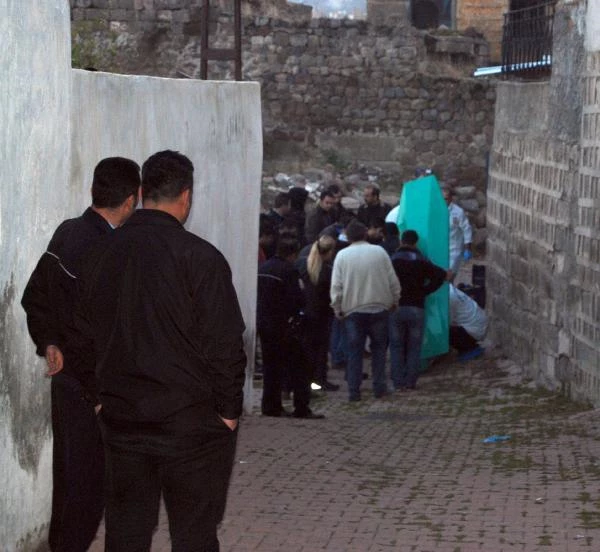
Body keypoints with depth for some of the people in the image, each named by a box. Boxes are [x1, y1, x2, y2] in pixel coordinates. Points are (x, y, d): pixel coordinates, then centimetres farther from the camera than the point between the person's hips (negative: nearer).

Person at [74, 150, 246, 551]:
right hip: (190, 420, -5)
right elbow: (224, 343, -14)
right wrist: (229, 409, -4)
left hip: (121, 416, 5)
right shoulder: (200, 256, -14)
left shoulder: (103, 253, 4)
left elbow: (87, 335, 12)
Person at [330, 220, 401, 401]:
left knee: (354, 350, 5)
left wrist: (337, 308, 5)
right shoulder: (379, 252, -1)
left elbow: (336, 286, -5)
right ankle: (379, 387, 11)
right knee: (378, 348, 13)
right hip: (379, 308, 1)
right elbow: (393, 281, 2)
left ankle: (353, 390, 3)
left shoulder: (342, 255, -4)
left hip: (353, 310, -1)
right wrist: (394, 301, 16)